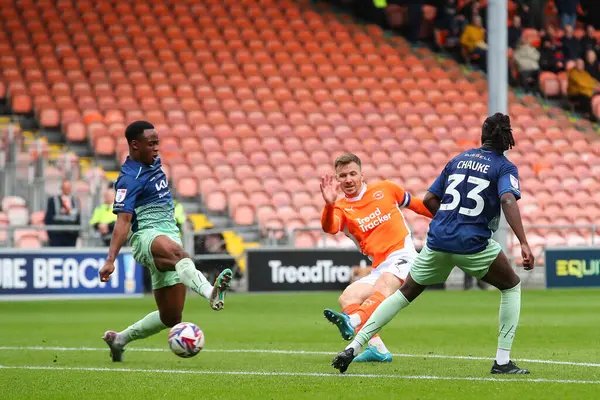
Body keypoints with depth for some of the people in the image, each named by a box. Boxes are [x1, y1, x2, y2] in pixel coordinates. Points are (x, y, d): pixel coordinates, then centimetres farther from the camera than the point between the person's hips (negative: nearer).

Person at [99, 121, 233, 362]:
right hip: (147, 236, -9)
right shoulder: (130, 179, -12)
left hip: (170, 237, 9)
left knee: (170, 318, 5)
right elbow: (123, 220, -21)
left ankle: (119, 339, 27)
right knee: (177, 252, -44)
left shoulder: (153, 163, 14)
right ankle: (211, 294, -75)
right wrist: (110, 260, -30)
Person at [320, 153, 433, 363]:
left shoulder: (385, 188, 7)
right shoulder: (342, 208, 6)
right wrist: (329, 204, -38)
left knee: (383, 285, -33)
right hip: (379, 269, 4)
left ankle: (352, 322, -58)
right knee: (347, 298, -14)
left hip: (402, 255, -4)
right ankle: (376, 346, -26)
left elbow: (415, 204, 23)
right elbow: (330, 228, -18)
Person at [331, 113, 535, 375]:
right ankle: (502, 361, 9)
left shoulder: (458, 159, 16)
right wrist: (524, 244, -26)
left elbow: (429, 200, 15)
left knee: (405, 293, 18)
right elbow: (508, 201, -19)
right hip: (473, 243, -4)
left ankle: (353, 347, 8)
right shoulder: (505, 167, 1)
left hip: (437, 241, 4)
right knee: (512, 286, 18)